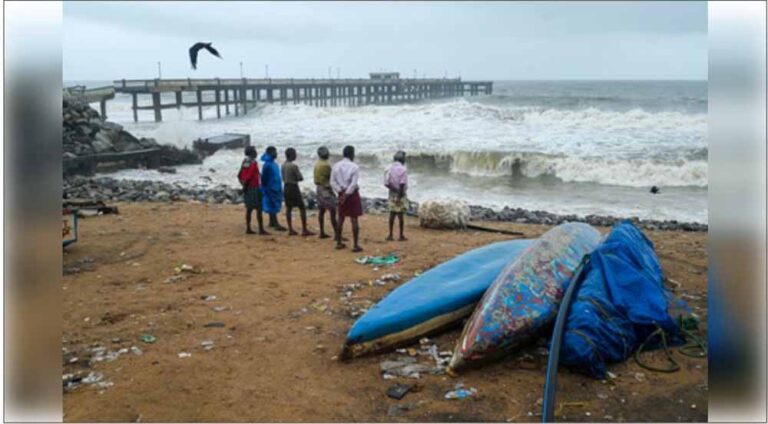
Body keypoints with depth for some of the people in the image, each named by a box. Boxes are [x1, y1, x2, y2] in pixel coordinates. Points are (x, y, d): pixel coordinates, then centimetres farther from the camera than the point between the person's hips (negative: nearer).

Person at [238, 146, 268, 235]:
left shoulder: (245, 162, 11)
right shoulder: (253, 163, -15)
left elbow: (239, 175, 14)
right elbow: (248, 176, -22)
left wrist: (244, 185, 13)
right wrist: (245, 186, -11)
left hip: (247, 189, 9)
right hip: (254, 188, -9)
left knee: (249, 208, 13)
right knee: (259, 208, -5)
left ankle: (248, 229, 17)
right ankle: (261, 230, -6)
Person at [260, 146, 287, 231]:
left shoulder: (274, 163, 11)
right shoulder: (267, 165, -17)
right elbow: (264, 178, -17)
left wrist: (279, 189, 20)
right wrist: (265, 189, -17)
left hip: (275, 188, 9)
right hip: (271, 189, -9)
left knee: (273, 206, 14)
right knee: (273, 206, -7)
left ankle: (272, 222, 21)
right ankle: (275, 224, -8)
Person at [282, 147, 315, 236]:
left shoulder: (283, 165, 6)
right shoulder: (294, 166, -17)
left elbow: (283, 178, 13)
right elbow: (300, 178, -13)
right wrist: (295, 179, 4)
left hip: (286, 187, 8)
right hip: (294, 187, -8)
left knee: (288, 208, 11)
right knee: (302, 208, -1)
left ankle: (290, 230, 12)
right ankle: (304, 230, -4)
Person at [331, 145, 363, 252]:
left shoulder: (336, 166, 2)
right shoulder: (354, 167, -12)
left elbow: (333, 182, -1)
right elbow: (353, 184, -17)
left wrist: (341, 192, -4)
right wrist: (346, 195, -13)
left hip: (341, 194, 5)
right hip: (352, 194, -5)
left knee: (341, 218, 15)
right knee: (354, 220, -2)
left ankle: (339, 243, 22)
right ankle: (356, 245, -1)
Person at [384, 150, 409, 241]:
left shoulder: (390, 168, 3)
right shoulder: (403, 169, -14)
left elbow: (386, 183, -4)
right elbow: (402, 184, -20)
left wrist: (395, 189, -4)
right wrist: (400, 195, -15)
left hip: (392, 193, 5)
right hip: (400, 194, -5)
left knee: (392, 214, 8)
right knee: (400, 215, 1)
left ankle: (390, 235, 9)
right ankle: (401, 236, 8)